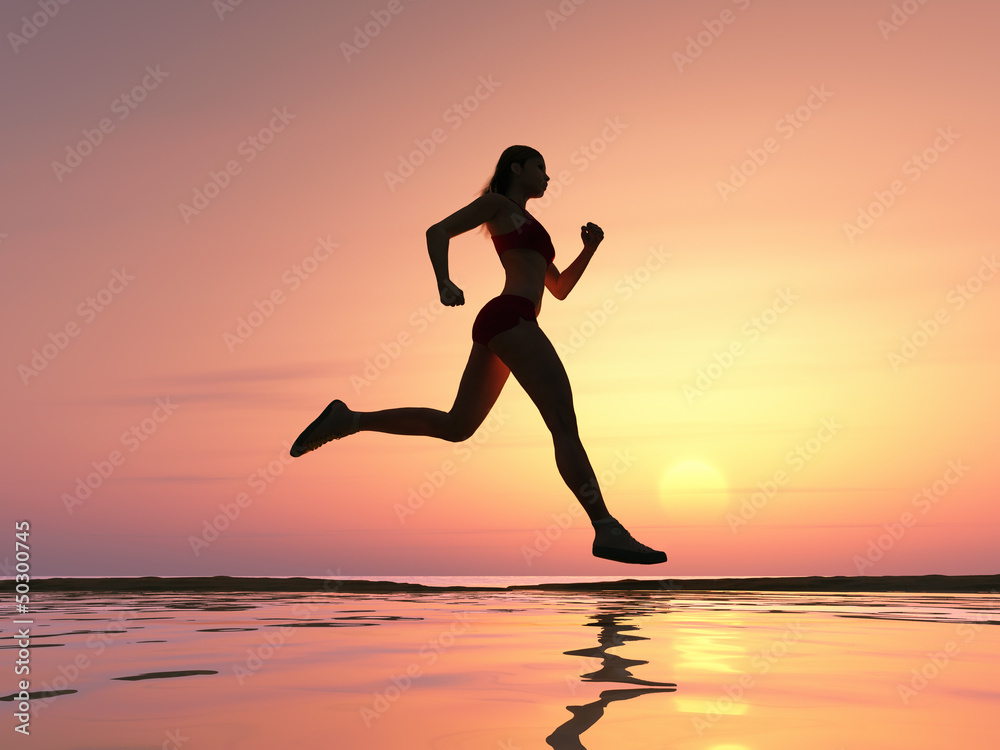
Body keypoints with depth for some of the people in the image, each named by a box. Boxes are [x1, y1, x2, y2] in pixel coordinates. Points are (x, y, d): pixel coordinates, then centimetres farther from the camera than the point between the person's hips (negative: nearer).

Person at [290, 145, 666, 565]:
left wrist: (590, 247, 18)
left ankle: (348, 419, 9)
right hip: (511, 318, -10)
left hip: (496, 325, 10)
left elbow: (560, 288, 32)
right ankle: (608, 531, -17)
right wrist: (444, 283, -17)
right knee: (564, 423, -14)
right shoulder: (497, 202, 9)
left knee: (456, 426, 10)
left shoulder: (527, 230, 33)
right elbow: (437, 231, -1)